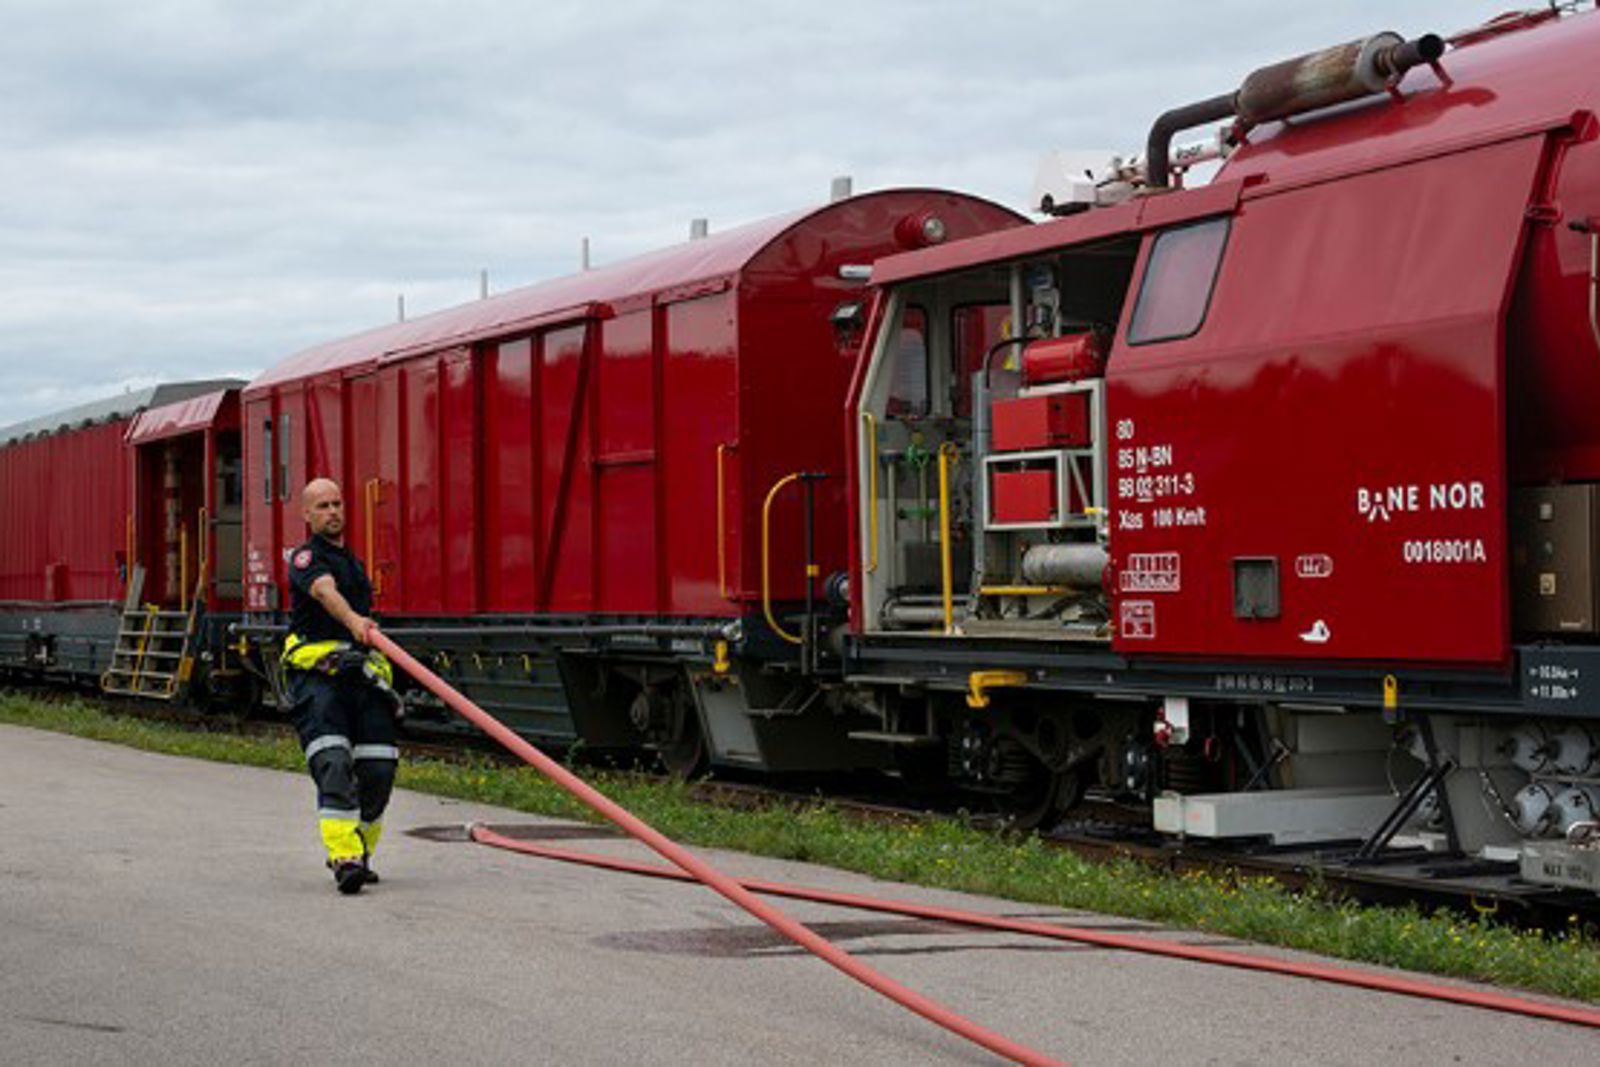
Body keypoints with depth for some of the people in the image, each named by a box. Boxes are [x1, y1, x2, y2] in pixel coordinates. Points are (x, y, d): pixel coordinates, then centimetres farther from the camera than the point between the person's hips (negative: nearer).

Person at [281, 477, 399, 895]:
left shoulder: (354, 561, 26)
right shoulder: (306, 558, -1)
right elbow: (324, 590, -24)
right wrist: (353, 620, -43)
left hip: (361, 672, 7)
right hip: (316, 673, -7)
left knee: (378, 768, -3)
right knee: (333, 764, -20)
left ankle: (359, 854, 13)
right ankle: (344, 857, -26)